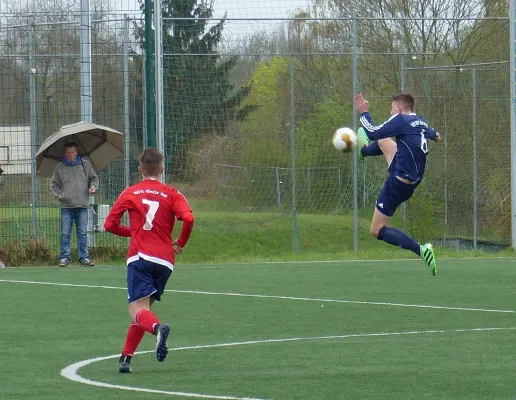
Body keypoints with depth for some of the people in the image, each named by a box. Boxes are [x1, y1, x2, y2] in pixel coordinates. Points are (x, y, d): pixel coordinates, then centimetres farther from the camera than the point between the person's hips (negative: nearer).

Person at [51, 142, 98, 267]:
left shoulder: (85, 165, 9)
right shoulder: (59, 168, 7)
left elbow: (94, 178, 19)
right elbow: (54, 185, 9)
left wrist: (93, 186, -2)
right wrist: (60, 195, -7)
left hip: (82, 206, 1)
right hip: (66, 206, -1)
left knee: (83, 233, 3)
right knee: (65, 234, -1)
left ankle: (84, 257, 7)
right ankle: (64, 257, 4)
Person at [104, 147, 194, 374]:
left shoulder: (130, 194, 9)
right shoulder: (171, 194, 8)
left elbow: (110, 225, 9)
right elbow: (188, 219, -9)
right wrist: (181, 243, 9)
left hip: (139, 257, -2)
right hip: (165, 260, 2)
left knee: (138, 310, -12)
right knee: (143, 306, 17)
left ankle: (157, 328, -45)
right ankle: (126, 357, 12)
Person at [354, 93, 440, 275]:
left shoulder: (401, 120, -19)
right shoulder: (422, 123, 5)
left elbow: (373, 132, -17)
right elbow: (432, 133, 29)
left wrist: (364, 113, -2)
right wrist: (435, 135, 51)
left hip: (399, 184, -9)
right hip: (414, 178, 9)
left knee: (377, 231, -2)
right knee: (383, 141, 28)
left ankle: (421, 250, -16)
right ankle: (364, 150, 66)